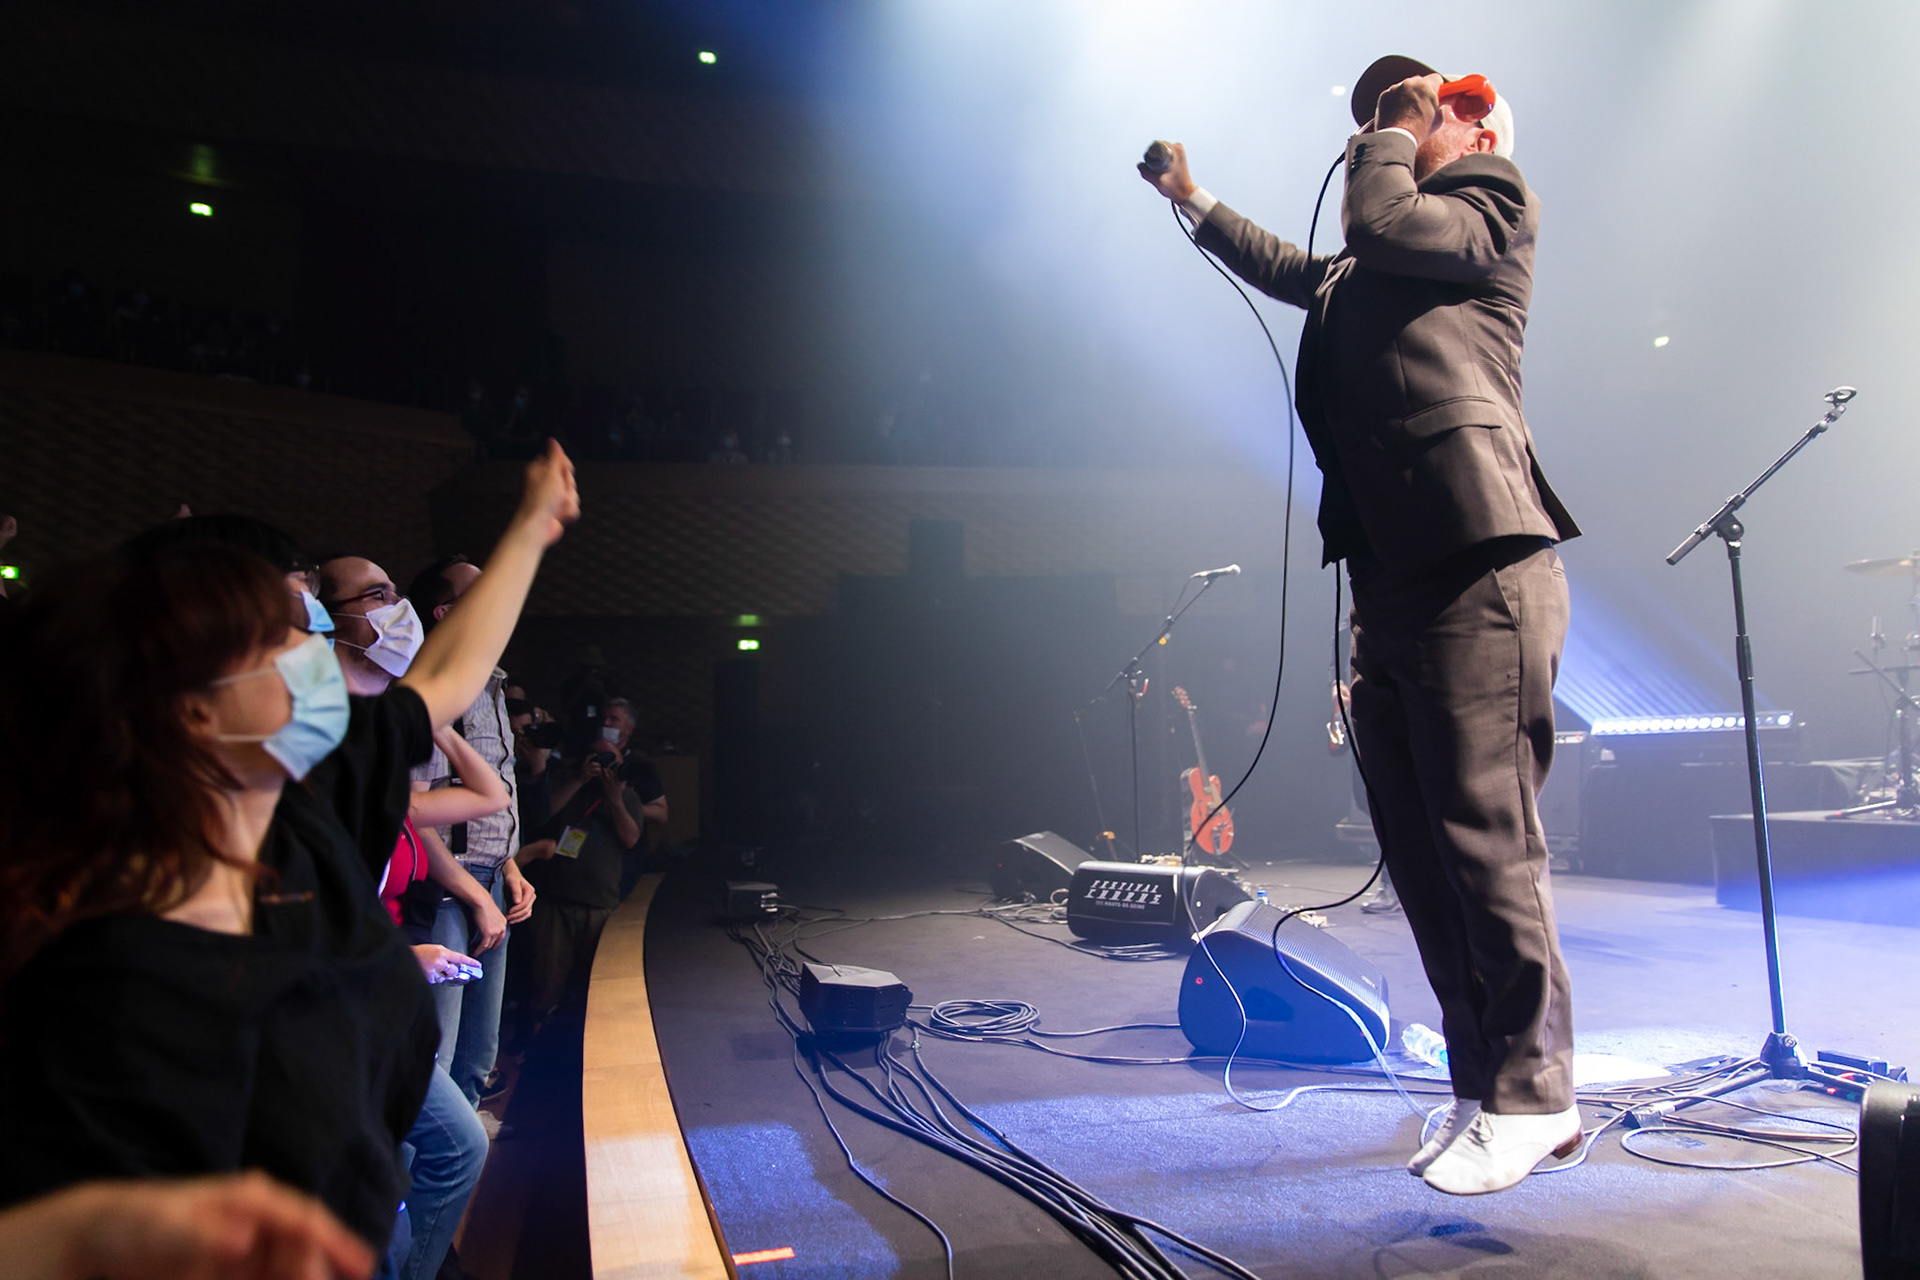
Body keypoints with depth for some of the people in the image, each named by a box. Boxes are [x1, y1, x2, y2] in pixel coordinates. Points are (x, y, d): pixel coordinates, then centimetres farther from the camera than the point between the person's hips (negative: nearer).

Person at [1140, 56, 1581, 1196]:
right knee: (1421, 857, 5)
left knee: (1487, 840, -9)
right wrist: (1196, 201, 55)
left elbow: (1380, 226, -9)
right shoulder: (1369, 268, 29)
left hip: (1479, 569, -8)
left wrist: (1388, 144, 11)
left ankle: (1535, 1094, 4)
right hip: (1389, 580, 8)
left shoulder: (1495, 203, 10)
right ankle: (1483, 1089, 14)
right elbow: (1295, 270, 48)